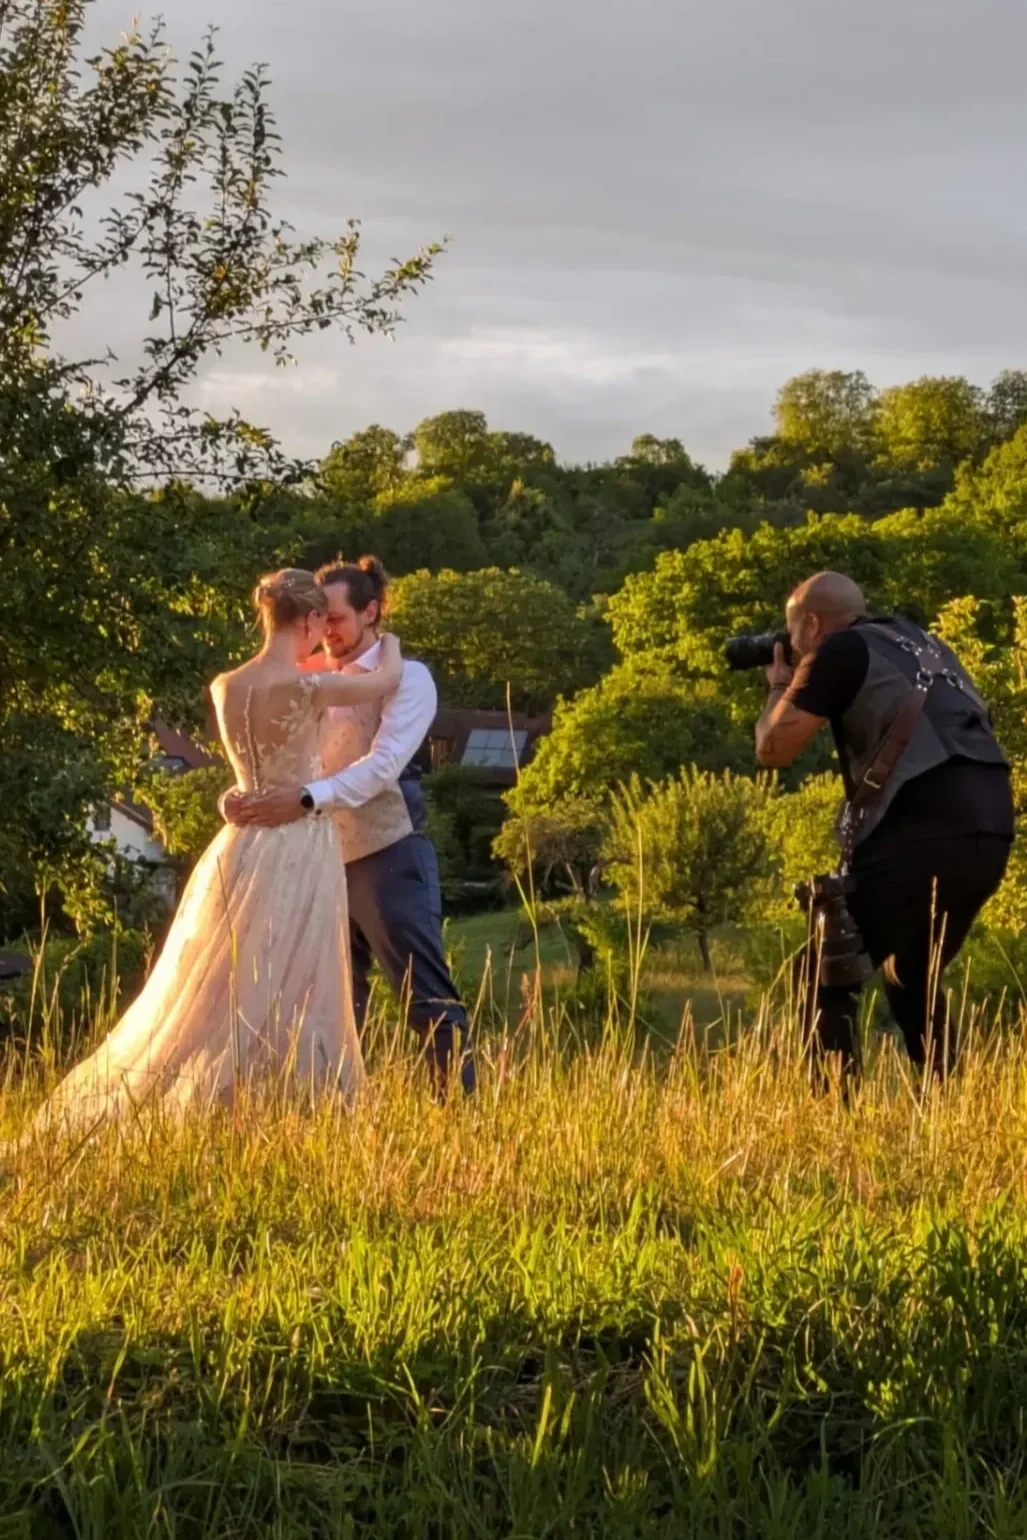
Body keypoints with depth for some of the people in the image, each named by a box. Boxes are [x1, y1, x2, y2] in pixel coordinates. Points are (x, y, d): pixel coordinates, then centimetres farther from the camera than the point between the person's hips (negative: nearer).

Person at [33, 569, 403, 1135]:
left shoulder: (224, 688, 4)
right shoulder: (307, 687, -14)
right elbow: (387, 678, -1)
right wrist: (388, 640, 21)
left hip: (243, 847, 7)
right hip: (297, 850, -7)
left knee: (215, 997, 14)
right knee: (287, 1000, -2)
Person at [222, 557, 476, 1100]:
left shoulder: (406, 678, -6)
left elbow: (384, 765, -20)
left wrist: (307, 799, -33)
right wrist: (241, 796, -15)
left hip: (389, 857, -7)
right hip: (327, 862, 7)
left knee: (427, 995, -6)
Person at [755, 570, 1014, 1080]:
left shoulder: (839, 652, 4)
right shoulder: (919, 643, 26)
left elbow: (774, 750, 4)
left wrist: (780, 688, 23)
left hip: (925, 830, -8)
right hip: (990, 828, 8)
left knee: (824, 974, 1)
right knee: (912, 975, 26)